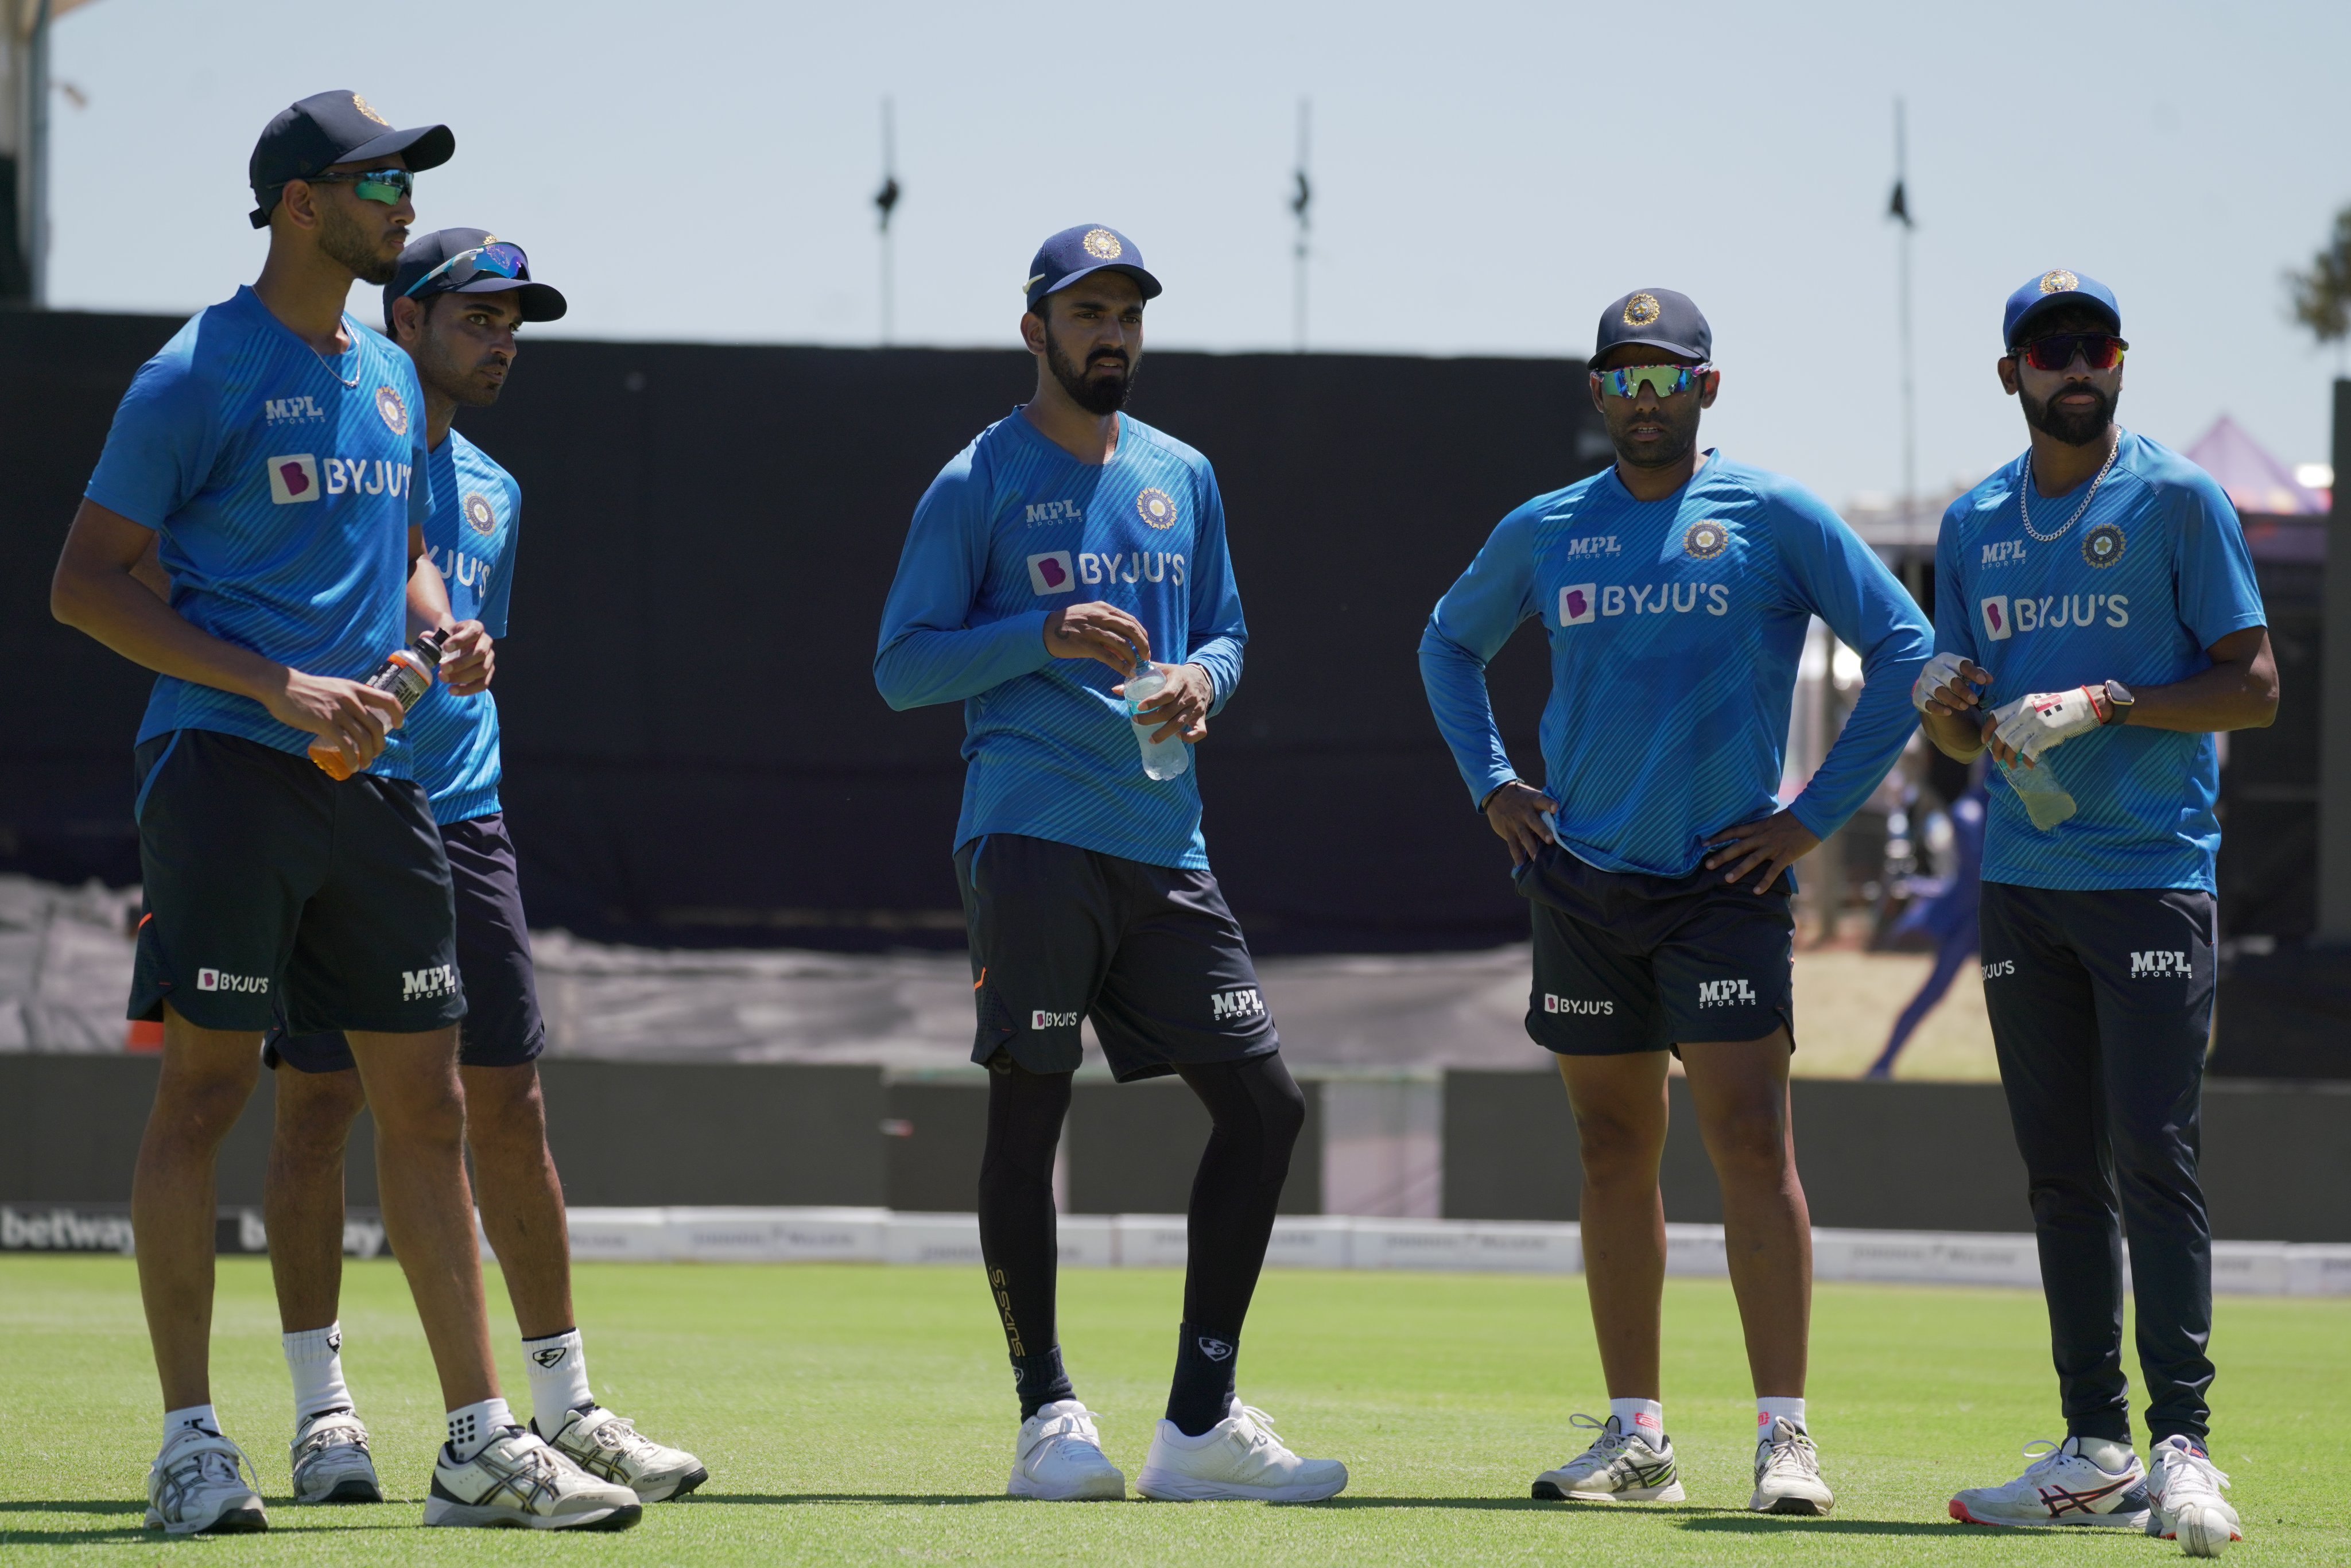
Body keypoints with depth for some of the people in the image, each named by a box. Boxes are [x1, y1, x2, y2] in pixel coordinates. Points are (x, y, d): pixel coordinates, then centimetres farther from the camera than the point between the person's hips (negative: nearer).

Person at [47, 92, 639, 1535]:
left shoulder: (389, 382, 17)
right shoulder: (200, 376, -6)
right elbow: (86, 584, -9)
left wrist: (445, 629, 7)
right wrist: (279, 687, -16)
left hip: (376, 780, 7)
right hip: (228, 767, -7)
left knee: (428, 1101, 6)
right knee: (209, 1084, -7)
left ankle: (482, 1444, 9)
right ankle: (192, 1443, -3)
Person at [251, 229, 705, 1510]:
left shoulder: (491, 491, 20)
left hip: (460, 820, 6)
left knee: (508, 1104, 4)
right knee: (318, 1094, -4)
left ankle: (563, 1405, 9)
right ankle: (321, 1413, 0)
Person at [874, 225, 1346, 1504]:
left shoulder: (1181, 478, 17)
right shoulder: (979, 482, 1)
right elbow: (902, 666, -2)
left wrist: (1203, 677, 1)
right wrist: (1046, 636, -15)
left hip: (1164, 840, 6)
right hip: (1030, 833, -6)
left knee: (1262, 1104, 0)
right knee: (1027, 1109, -6)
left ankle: (1200, 1424, 5)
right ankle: (1046, 1415, -1)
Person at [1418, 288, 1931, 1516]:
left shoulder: (1772, 518, -2)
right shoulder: (1544, 532, 9)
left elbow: (1903, 650, -3)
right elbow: (1450, 642, 26)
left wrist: (1816, 816, -7)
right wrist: (1489, 782, 13)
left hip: (1725, 883, -4)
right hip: (1580, 884, 4)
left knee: (1750, 1140, -12)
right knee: (1613, 1150, 6)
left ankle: (1784, 1436, -11)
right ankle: (1635, 1437, 12)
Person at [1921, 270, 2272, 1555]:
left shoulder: (2177, 501, -2)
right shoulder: (1975, 524, 14)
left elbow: (2254, 687, -5)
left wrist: (2105, 702, -16)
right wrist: (1945, 702, -4)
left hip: (2153, 873, -6)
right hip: (2022, 880, 6)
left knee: (2152, 1154, -13)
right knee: (2062, 1172, 6)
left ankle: (2184, 1448, -15)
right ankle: (2095, 1450, 10)